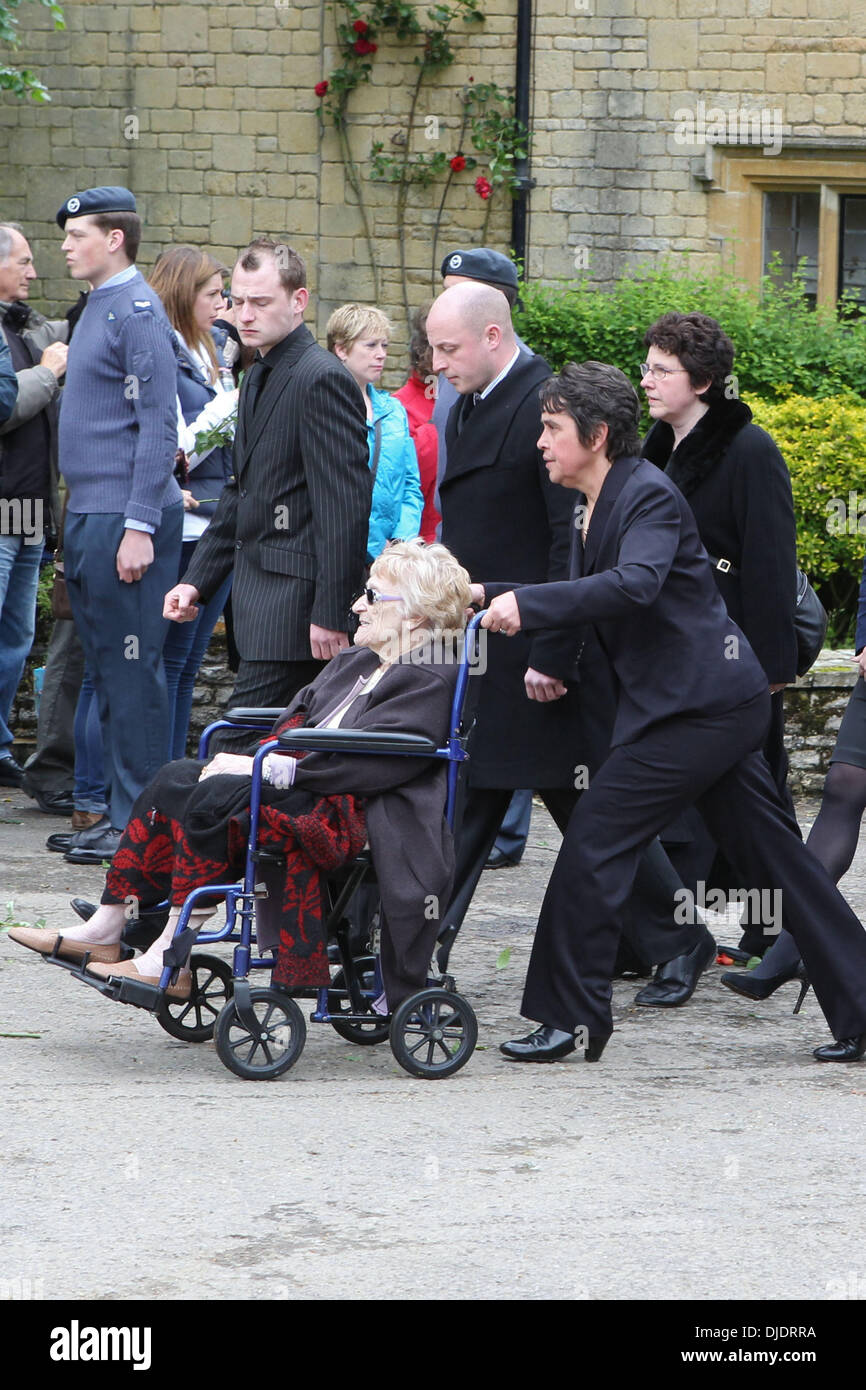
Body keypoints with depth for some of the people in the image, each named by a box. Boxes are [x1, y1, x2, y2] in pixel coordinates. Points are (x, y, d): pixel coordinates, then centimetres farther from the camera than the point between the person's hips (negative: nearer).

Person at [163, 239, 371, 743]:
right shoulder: (260, 378, 18)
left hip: (297, 597, -10)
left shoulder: (322, 379, -13)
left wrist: (330, 614, -21)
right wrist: (197, 580, 18)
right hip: (260, 591, 10)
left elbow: (346, 507, -18)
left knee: (240, 748, -13)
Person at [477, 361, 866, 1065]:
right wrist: (490, 597, 10)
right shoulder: (594, 506, 15)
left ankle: (569, 1018, -2)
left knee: (595, 841, -8)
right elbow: (585, 600, 20)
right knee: (775, 855, 10)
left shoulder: (649, 495, -14)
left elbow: (634, 585, -31)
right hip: (725, 706, 10)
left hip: (701, 708, -10)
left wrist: (526, 603, -32)